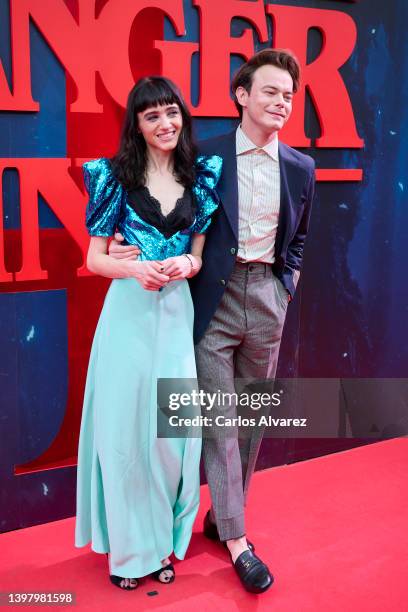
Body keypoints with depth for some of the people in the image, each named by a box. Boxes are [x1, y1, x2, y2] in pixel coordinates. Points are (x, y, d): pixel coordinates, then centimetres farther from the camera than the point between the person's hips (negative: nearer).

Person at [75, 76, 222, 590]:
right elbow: (95, 259, -1)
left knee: (172, 428, 6)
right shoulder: (116, 176, -1)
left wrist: (186, 265, -13)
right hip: (128, 314, -2)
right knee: (123, 425, 3)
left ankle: (163, 540, 25)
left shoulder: (201, 176, 6)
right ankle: (129, 547, 20)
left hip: (178, 312, 2)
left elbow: (201, 254, 9)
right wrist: (137, 269, -19)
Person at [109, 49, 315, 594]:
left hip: (267, 299, 4)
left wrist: (287, 288, 7)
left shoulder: (301, 168, 6)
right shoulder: (206, 155, -4)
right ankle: (236, 538, 10)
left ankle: (222, 514, 29)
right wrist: (132, 244, -11)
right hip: (214, 298, -3)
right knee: (219, 417, -1)